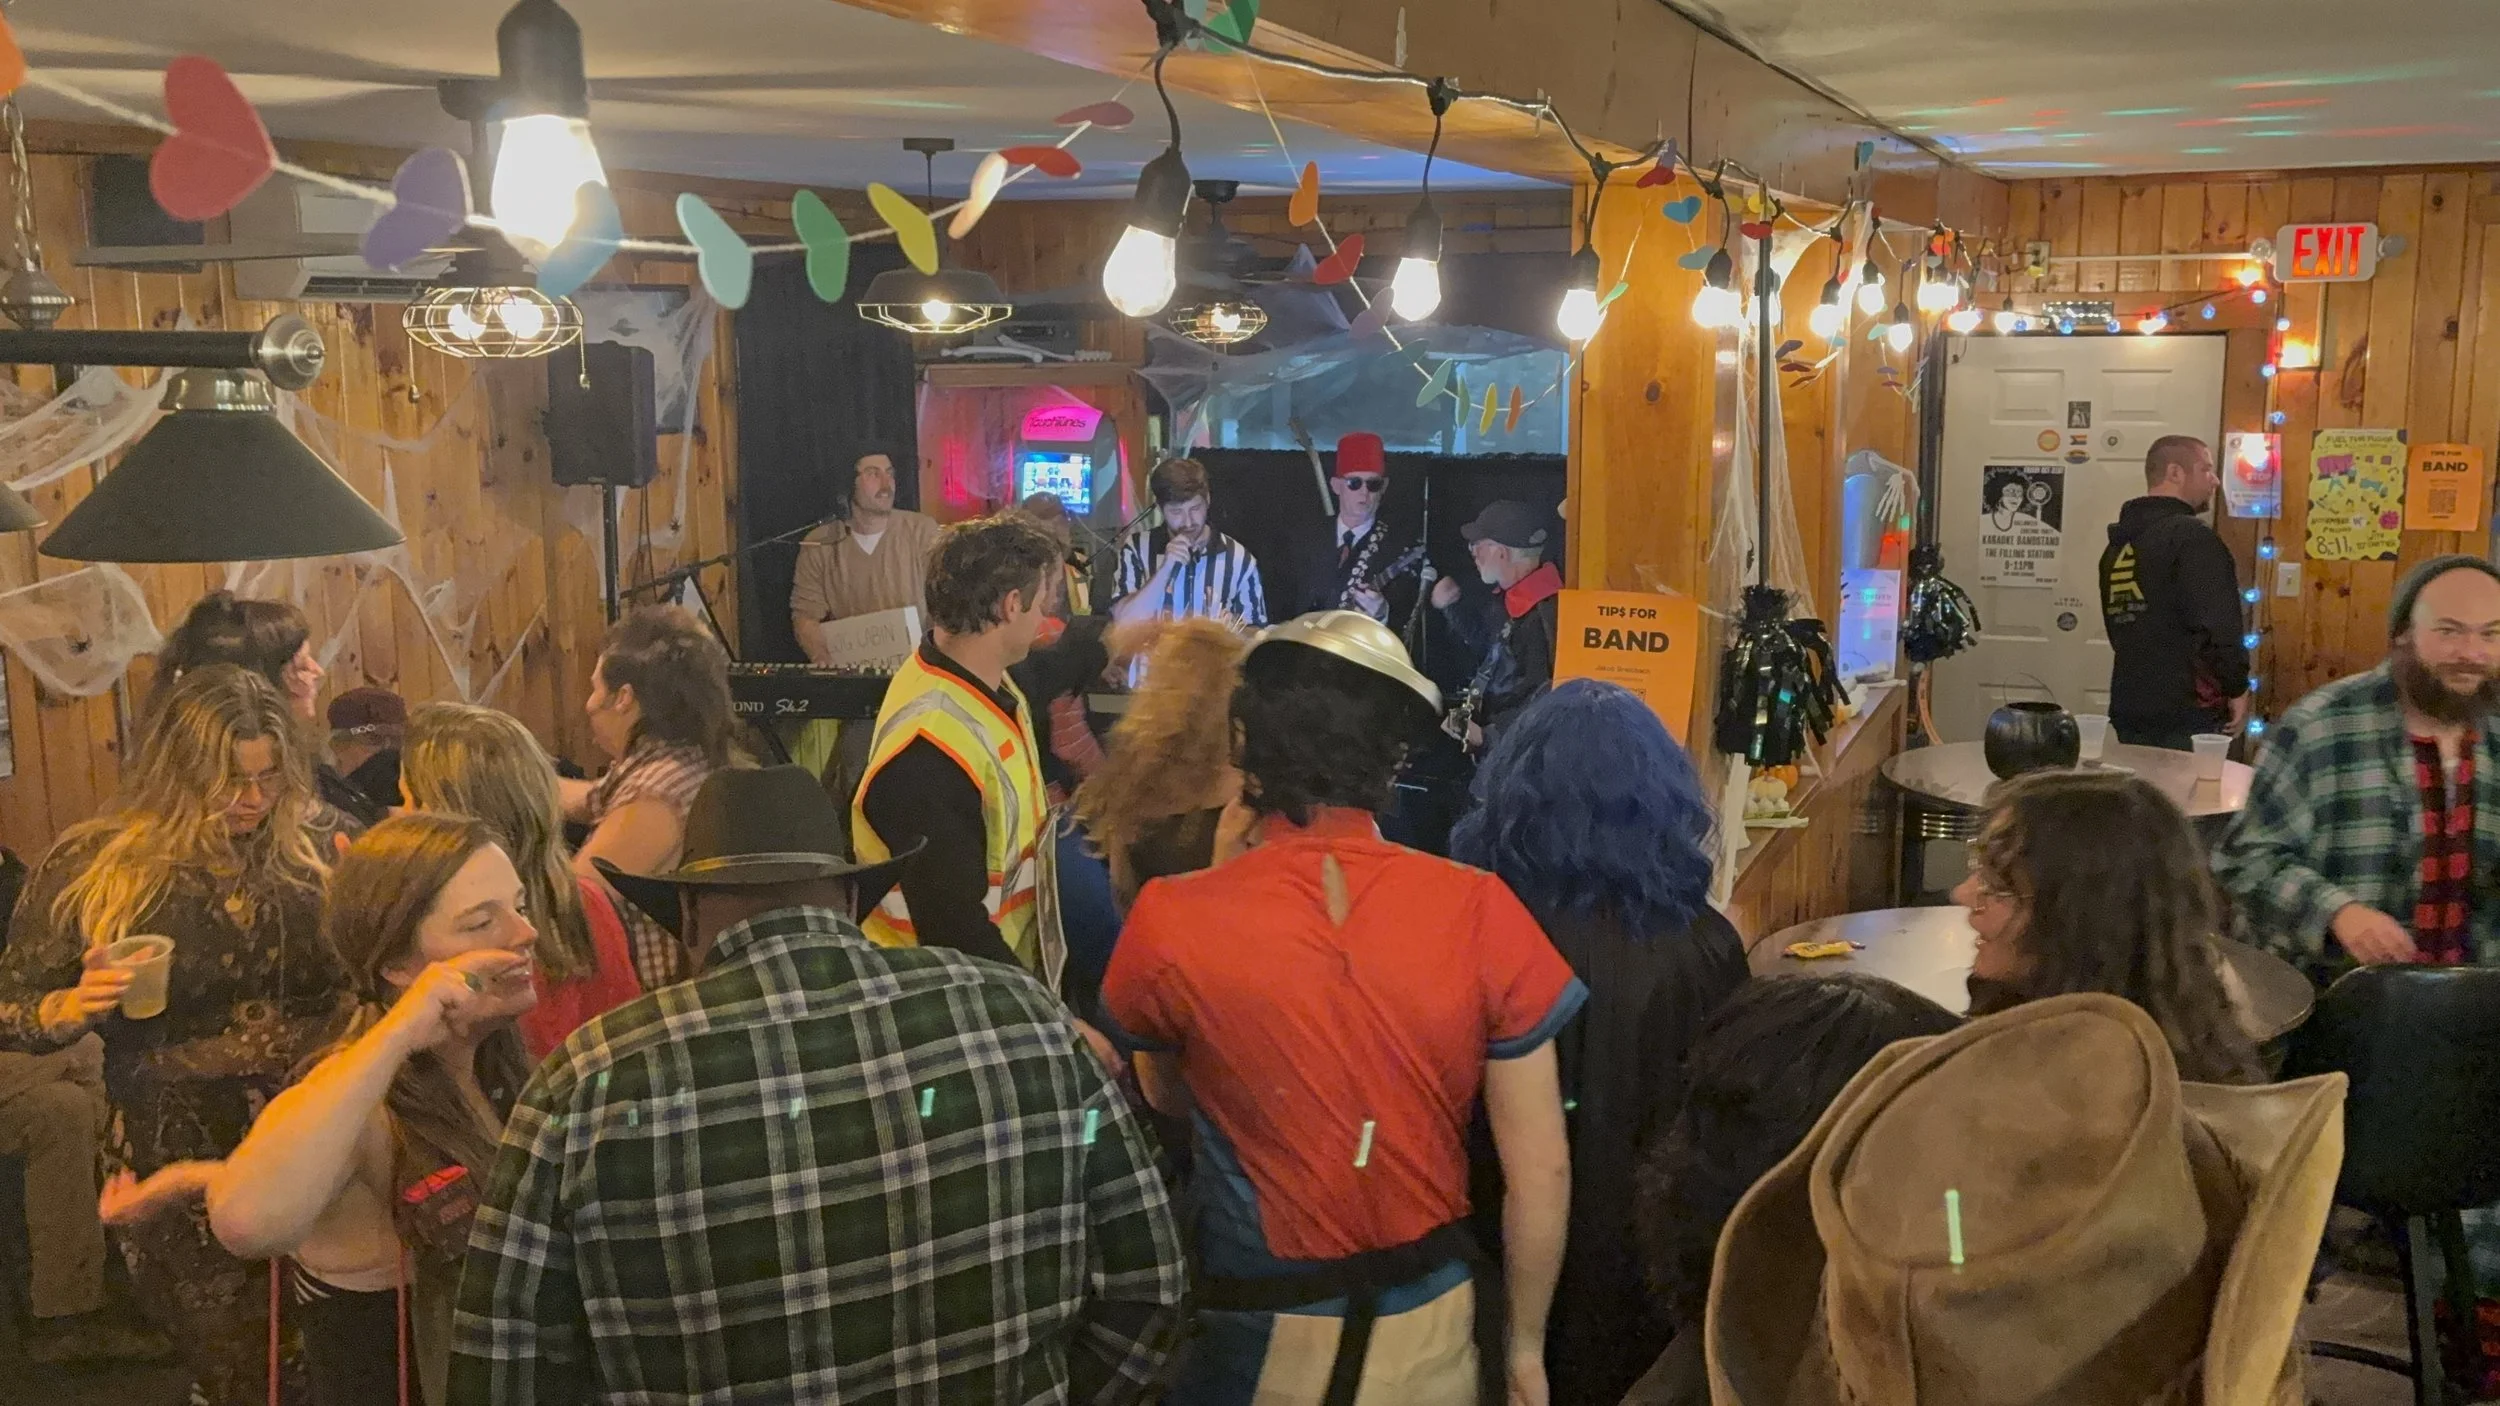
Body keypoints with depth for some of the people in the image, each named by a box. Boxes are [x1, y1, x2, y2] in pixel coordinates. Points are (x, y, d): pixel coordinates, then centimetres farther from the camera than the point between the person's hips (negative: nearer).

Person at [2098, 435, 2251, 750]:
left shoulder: (2118, 544, 15)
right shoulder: (2192, 537, -12)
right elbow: (2217, 626, -19)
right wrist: (2237, 687, -7)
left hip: (2129, 709, 8)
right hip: (2188, 714, -8)